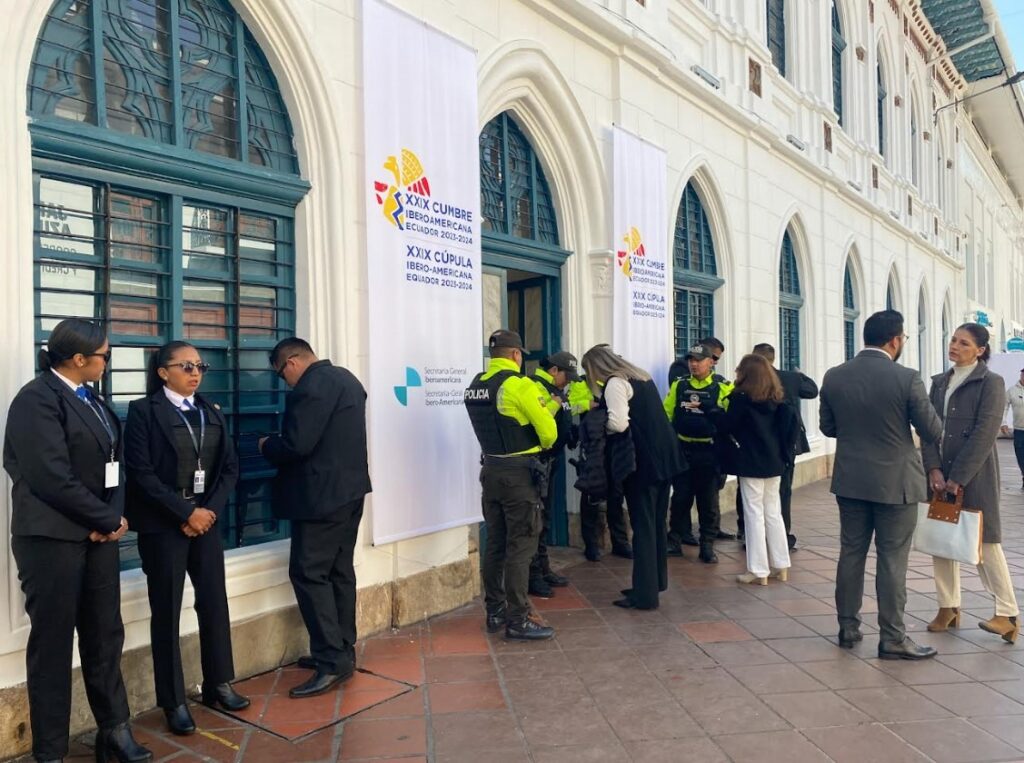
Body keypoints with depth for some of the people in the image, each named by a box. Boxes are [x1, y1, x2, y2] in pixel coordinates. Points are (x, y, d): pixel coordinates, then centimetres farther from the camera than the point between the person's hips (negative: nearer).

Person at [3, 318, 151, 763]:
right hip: (53, 537, -7)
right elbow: (53, 478, -21)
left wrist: (115, 516, -4)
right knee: (52, 644, 5)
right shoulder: (37, 399, -13)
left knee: (105, 637, 13)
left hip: (97, 533, 7)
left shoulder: (90, 398, 12)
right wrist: (108, 520, -12)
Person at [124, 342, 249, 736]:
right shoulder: (143, 411, -5)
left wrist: (210, 510, -7)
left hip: (205, 519, 5)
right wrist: (185, 513, -15)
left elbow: (230, 467, 7)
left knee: (215, 603, 9)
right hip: (162, 525, -5)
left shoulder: (212, 413, 10)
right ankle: (173, 701, 15)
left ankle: (217, 684, 25)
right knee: (166, 612, 3)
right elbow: (141, 472, -13)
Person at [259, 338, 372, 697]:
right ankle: (342, 651, 22)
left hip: (323, 495, -10)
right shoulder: (344, 377, 14)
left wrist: (267, 445, -2)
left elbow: (296, 445, -22)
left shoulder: (310, 387, -17)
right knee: (340, 571, 14)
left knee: (308, 573, -4)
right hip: (350, 488, 10)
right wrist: (279, 442, 18)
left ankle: (332, 661, -3)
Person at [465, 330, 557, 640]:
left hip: (490, 470, 7)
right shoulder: (520, 385, -15)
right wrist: (540, 447, 7)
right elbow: (548, 432, -14)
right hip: (519, 473, -7)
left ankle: (495, 612, 22)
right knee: (520, 547, -1)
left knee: (495, 544, 14)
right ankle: (518, 621, 3)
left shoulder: (475, 386, 6)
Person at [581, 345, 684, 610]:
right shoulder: (640, 376, 16)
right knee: (656, 523, 17)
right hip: (662, 456, 9)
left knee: (643, 526, -3)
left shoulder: (615, 383, -11)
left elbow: (618, 423, -22)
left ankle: (644, 594, 3)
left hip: (643, 460, -9)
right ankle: (655, 581, 28)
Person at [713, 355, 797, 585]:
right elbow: (791, 423, 10)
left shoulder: (741, 397, -12)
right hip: (774, 462, 6)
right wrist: (782, 450, 14)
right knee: (773, 513, 14)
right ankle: (781, 566, 20)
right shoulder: (776, 398, 8)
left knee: (754, 514, -1)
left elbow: (726, 425, -13)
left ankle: (759, 570, 4)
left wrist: (714, 413, 2)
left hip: (750, 463, -6)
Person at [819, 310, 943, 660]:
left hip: (850, 480, 4)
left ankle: (848, 627, 21)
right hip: (895, 482, -4)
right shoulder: (907, 379, -15)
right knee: (892, 560, 3)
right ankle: (892, 638, 11)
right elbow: (933, 432, -7)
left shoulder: (834, 377, -3)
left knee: (851, 554, 13)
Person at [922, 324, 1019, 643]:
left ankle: (1008, 613, 9)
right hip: (940, 474, 6)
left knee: (984, 542, -2)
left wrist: (958, 478, -16)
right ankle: (948, 606, 19)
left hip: (974, 476, -5)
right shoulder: (940, 382, 11)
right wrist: (934, 470, -7)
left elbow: (984, 435, -13)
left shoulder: (991, 382, -6)